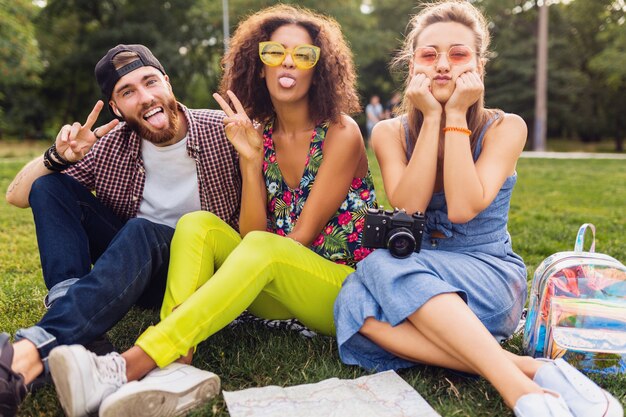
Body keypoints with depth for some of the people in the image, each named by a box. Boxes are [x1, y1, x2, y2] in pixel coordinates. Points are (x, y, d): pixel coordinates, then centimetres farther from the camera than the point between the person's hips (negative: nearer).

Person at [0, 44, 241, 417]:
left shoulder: (222, 131, -10)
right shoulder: (109, 147, -3)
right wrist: (58, 157, -18)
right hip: (133, 261, 4)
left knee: (141, 233, -36)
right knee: (49, 185, -11)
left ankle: (31, 353, -47)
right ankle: (69, 300, -30)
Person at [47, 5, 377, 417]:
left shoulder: (341, 133, -9)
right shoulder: (259, 134, 3)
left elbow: (302, 236, -13)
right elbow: (251, 234, -7)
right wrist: (251, 160, -17)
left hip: (348, 289, -4)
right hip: (277, 291, 4)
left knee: (264, 250, -34)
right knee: (198, 224, -16)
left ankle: (128, 367, -38)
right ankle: (174, 369, -36)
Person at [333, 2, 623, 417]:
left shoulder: (505, 128, -5)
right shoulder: (391, 132, 2)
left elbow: (462, 209, -20)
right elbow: (408, 210, -15)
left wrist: (455, 116, -15)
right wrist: (431, 118, -14)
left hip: (491, 280, -3)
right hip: (412, 287, 3)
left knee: (383, 266, -32)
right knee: (359, 306, -31)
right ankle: (528, 370, -32)